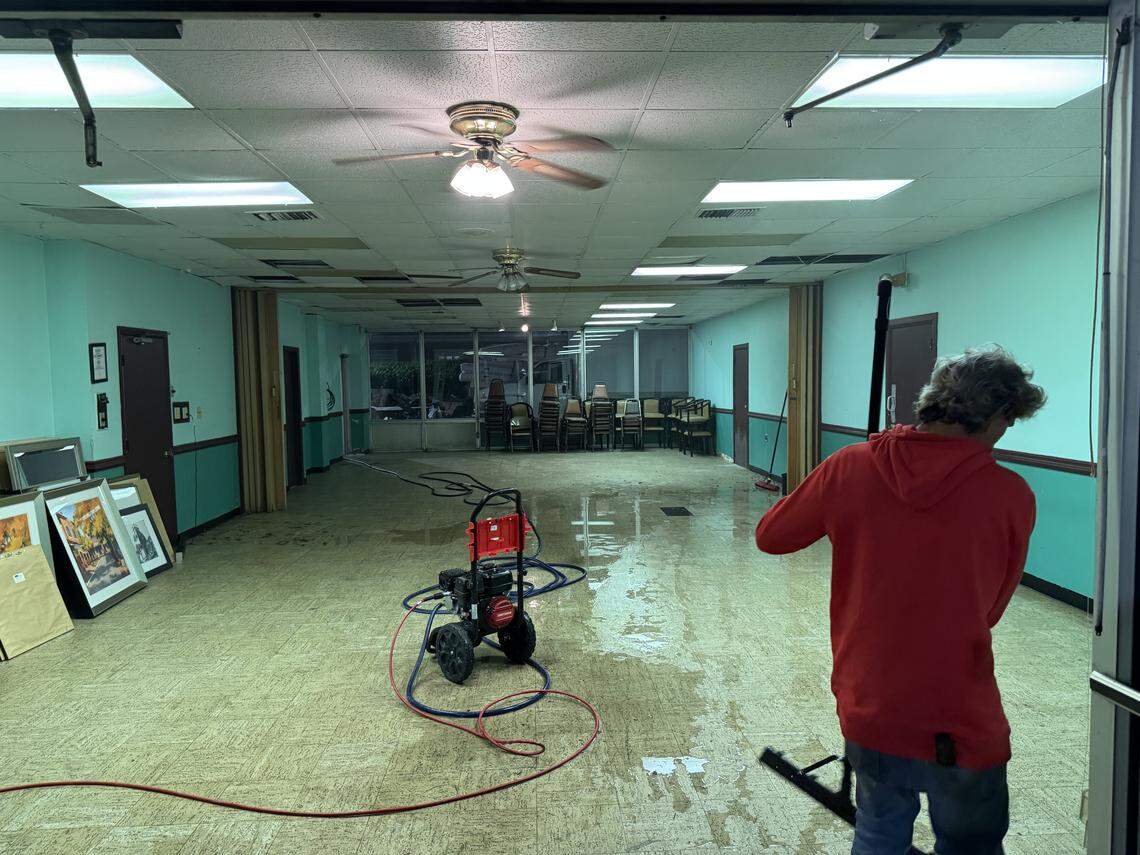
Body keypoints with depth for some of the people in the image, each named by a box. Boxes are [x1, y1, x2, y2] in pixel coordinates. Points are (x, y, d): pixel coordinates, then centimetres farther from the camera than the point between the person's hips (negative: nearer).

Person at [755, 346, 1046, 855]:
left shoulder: (850, 468, -11)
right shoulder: (1011, 496, -13)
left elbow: (770, 537, 2)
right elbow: (990, 611, -1)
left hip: (868, 712, 2)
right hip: (962, 727, -2)